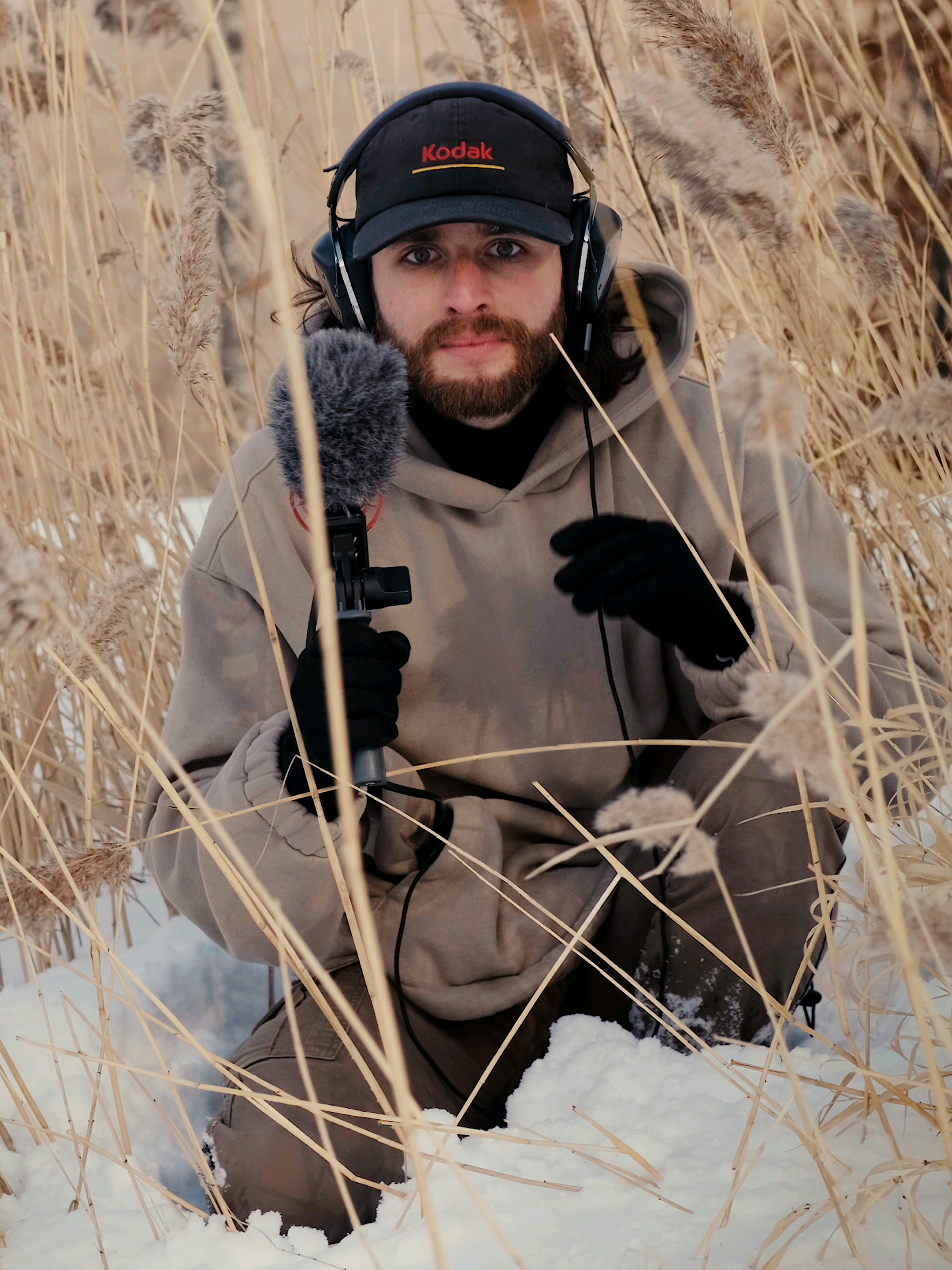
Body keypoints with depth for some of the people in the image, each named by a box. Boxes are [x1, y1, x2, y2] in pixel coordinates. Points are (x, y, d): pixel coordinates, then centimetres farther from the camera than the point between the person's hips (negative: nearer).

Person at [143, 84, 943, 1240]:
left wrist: (730, 627, -30)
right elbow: (219, 896, -9)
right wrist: (304, 766, -31)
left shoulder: (688, 448, -7)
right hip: (408, 990, 0)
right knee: (285, 1184, -28)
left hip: (661, 958, 1)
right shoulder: (280, 502, -8)